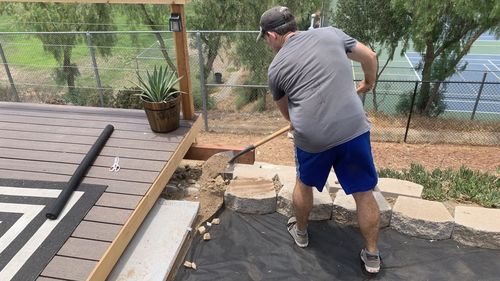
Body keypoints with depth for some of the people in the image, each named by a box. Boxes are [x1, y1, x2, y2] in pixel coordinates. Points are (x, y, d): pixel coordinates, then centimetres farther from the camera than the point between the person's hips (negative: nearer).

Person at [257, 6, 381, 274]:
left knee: (304, 184, 26)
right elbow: (370, 57, 16)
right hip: (354, 127, 2)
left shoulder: (276, 67, 7)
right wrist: (368, 83, 35)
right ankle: (372, 255, 30)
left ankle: (300, 232, 47)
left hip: (311, 137, -1)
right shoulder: (330, 33, 10)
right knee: (364, 193, 16)